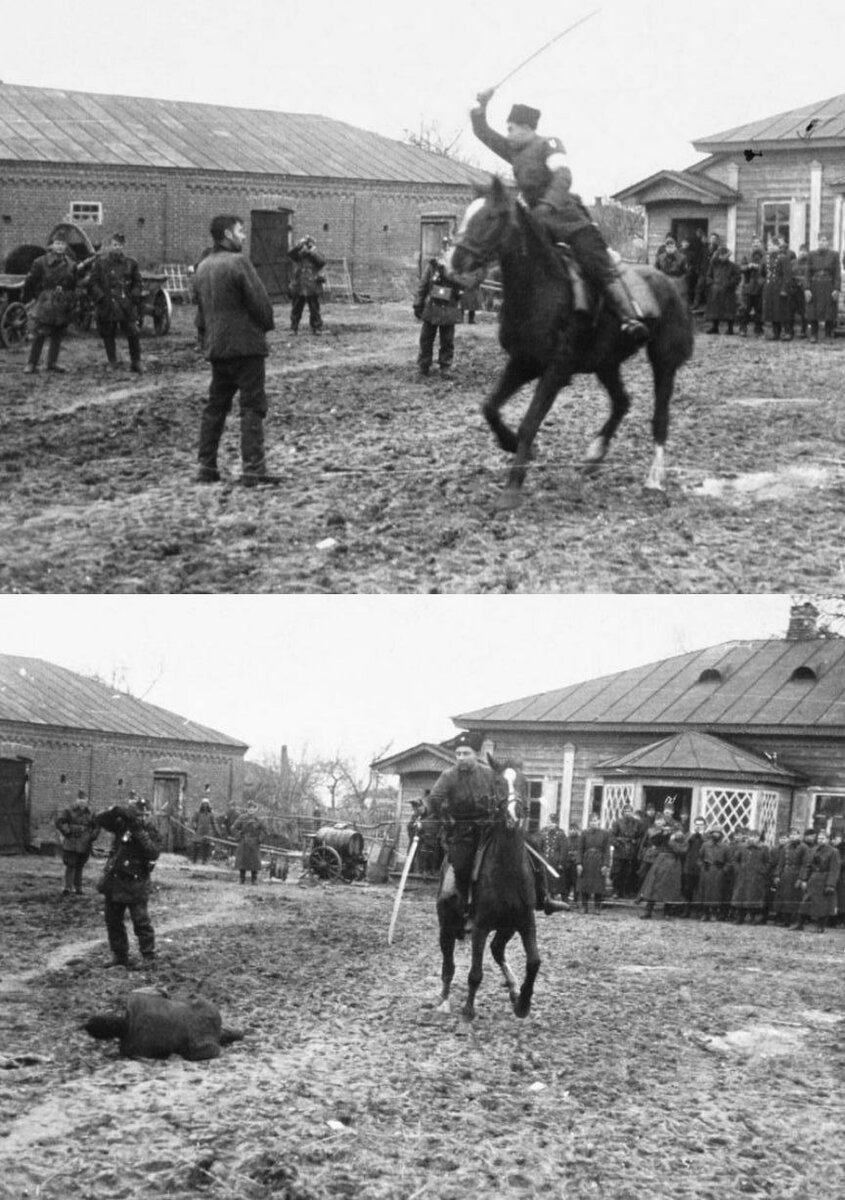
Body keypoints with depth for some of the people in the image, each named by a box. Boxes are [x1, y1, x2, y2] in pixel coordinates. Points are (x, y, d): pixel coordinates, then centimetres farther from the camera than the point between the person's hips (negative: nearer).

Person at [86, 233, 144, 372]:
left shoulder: (130, 263, 8)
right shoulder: (100, 262, 1)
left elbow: (138, 283, 15)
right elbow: (91, 282, 1)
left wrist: (134, 296, -1)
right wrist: (101, 297, -10)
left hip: (127, 305, 1)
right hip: (107, 307, -1)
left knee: (133, 334, -7)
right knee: (108, 335, 4)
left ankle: (136, 362, 4)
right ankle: (113, 364, 17)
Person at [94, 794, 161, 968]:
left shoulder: (150, 831, -6)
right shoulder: (122, 825, 5)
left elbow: (153, 853, -21)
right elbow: (100, 820, -4)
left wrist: (140, 833, -27)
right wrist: (115, 810, -21)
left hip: (135, 884, -5)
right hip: (114, 881, 5)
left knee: (141, 921, -9)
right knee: (113, 921, 10)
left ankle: (149, 958, -1)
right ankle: (119, 957, 21)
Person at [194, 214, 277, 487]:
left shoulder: (203, 267, 11)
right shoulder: (238, 262, -13)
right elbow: (260, 301, -13)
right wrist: (266, 325, 6)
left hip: (216, 347, 7)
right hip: (245, 344, -7)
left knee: (215, 406, 14)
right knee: (252, 406, -5)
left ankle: (206, 467, 14)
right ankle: (253, 470, -10)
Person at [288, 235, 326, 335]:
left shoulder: (315, 257, 7)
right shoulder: (298, 257, 8)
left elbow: (322, 262, -14)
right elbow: (290, 253, -11)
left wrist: (310, 252, -18)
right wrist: (300, 245, -24)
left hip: (312, 289, -1)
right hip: (298, 289, 1)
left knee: (315, 310, 1)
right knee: (296, 310, 5)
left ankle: (317, 328, 8)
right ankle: (293, 329, 12)